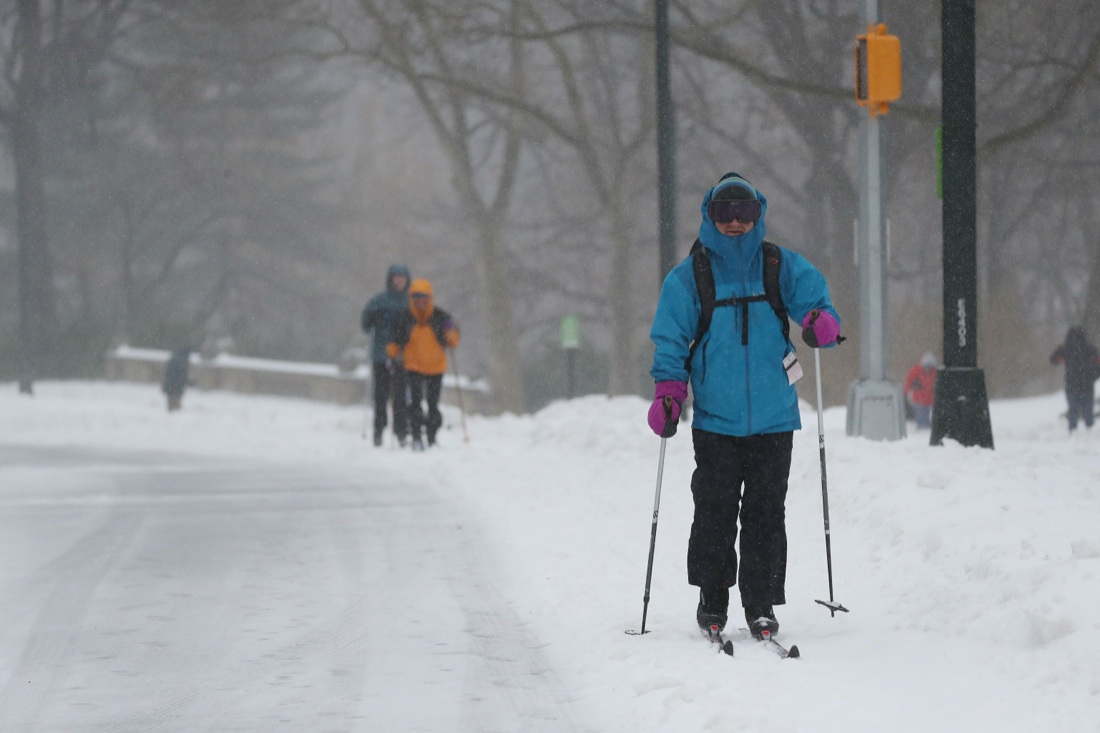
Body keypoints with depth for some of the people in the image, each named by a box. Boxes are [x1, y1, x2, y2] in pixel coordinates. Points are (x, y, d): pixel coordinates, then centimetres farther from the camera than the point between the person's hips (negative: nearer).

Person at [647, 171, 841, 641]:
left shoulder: (783, 267, 7)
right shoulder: (689, 277, 5)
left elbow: (815, 299, 4)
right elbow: (670, 339, 6)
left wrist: (821, 322, -21)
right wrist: (667, 394, -6)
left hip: (773, 417, 1)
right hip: (715, 419, -1)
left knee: (766, 513, 0)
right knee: (715, 511, -3)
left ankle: (761, 602, 7)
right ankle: (712, 599, 11)